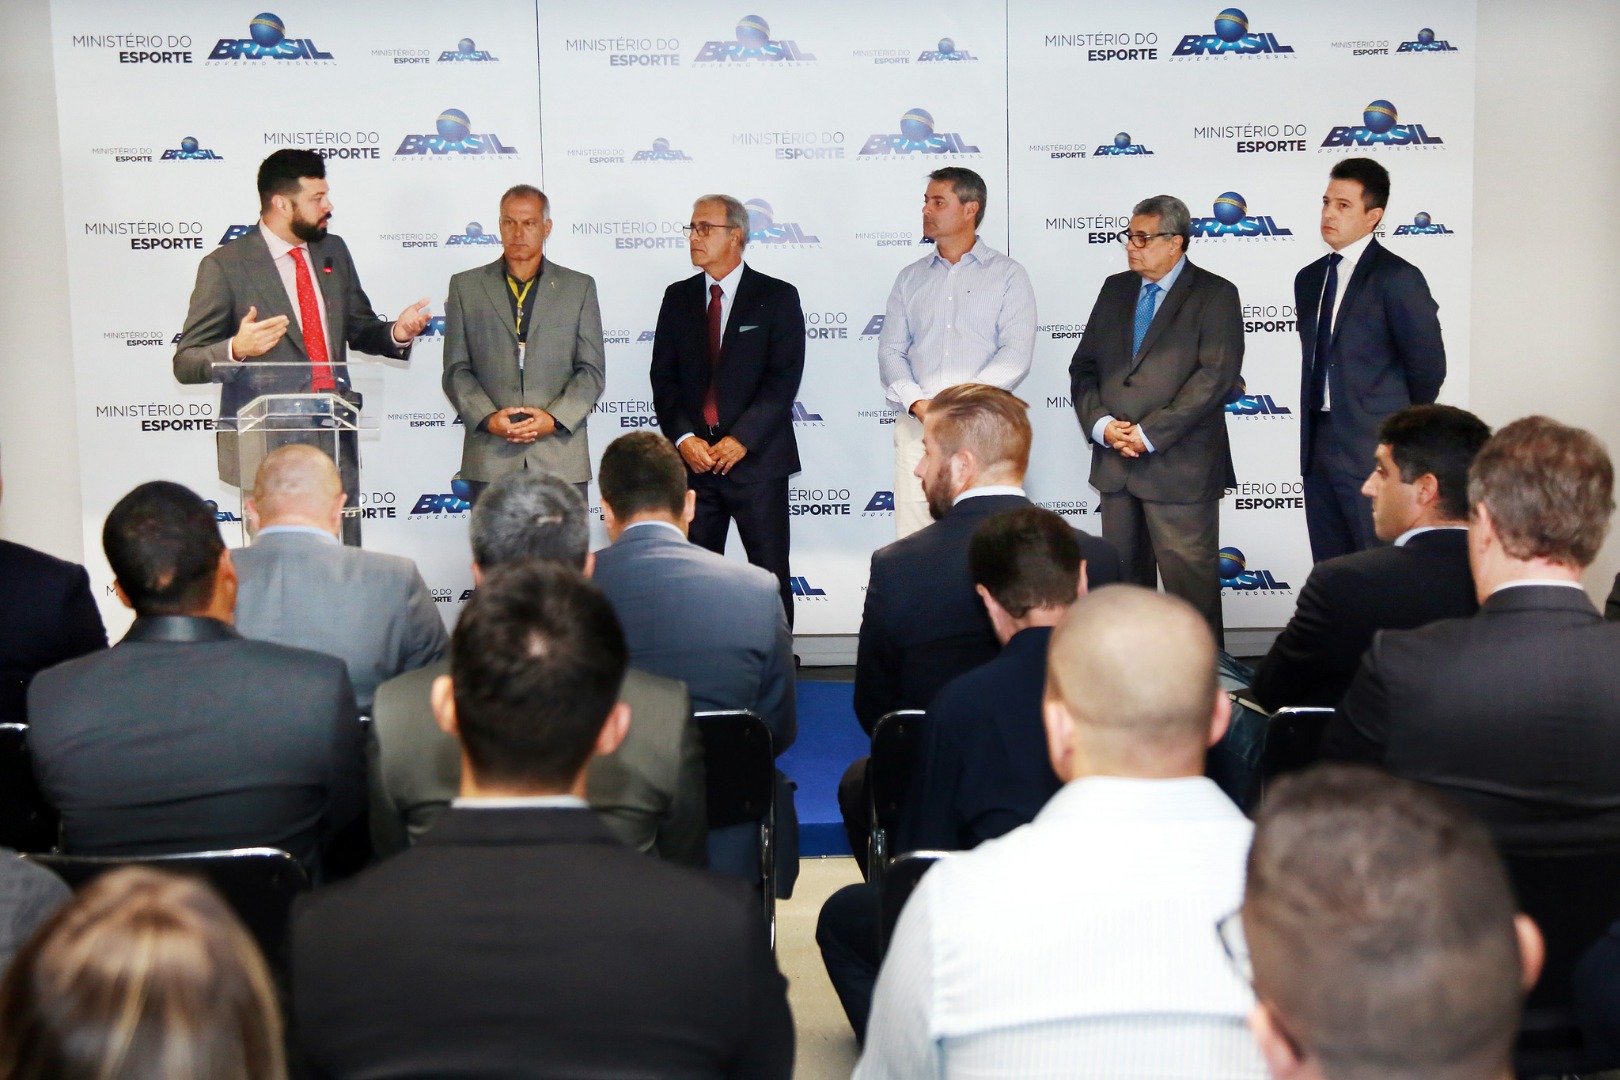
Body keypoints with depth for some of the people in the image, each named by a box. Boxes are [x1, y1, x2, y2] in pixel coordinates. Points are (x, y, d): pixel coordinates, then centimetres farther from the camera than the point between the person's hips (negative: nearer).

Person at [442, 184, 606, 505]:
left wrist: (555, 418, -8)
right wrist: (487, 418, -9)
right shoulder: (466, 286, 13)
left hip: (561, 457, 0)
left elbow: (592, 370, 7)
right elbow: (456, 370, 9)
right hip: (490, 458, 0)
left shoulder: (579, 287, 12)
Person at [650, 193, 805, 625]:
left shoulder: (778, 297, 0)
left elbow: (784, 378, -8)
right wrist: (684, 437, -8)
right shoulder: (678, 298, 12)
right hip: (693, 458, 3)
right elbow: (663, 377, 7)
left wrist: (742, 439, -16)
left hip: (757, 457, -3)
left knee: (770, 573, 1)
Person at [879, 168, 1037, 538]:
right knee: (911, 541, -3)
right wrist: (917, 402, -9)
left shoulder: (1007, 275, 8)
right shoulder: (911, 278, 19)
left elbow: (1016, 353, -4)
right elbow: (890, 350, 10)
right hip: (916, 423, 3)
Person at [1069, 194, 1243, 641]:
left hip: (1180, 468, -5)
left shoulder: (1215, 296, -2)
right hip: (1115, 462, 6)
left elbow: (1215, 377, -13)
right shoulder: (1116, 289, 15)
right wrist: (1100, 424, -6)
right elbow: (1083, 367, 13)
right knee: (1124, 578, 10)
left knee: (1190, 580, -3)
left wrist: (1150, 434, -16)